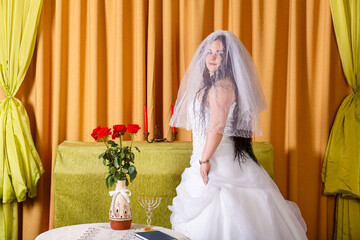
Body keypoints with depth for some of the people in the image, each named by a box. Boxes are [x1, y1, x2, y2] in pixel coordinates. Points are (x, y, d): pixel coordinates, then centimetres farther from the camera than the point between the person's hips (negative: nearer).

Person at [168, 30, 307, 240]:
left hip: (219, 160, -10)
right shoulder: (210, 84, 17)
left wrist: (204, 160, -21)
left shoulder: (222, 85, -15)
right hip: (210, 158, 10)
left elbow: (217, 127, -24)